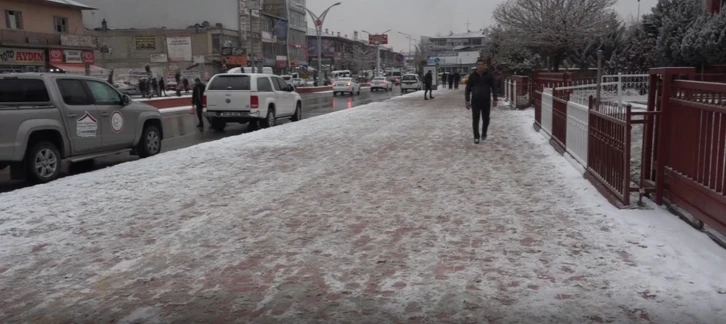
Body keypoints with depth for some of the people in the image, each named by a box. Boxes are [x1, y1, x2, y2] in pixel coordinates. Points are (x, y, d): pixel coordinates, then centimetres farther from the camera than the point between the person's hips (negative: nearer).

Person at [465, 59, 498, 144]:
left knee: (486, 118, 8)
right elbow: (468, 89, 6)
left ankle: (484, 134, 29)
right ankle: (476, 137, 0)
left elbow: (494, 88, 6)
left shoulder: (489, 75, 3)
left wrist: (494, 99, -1)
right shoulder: (472, 76, 3)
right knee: (475, 119, -3)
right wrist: (467, 101, 1)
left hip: (486, 100, 0)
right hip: (475, 100, 0)